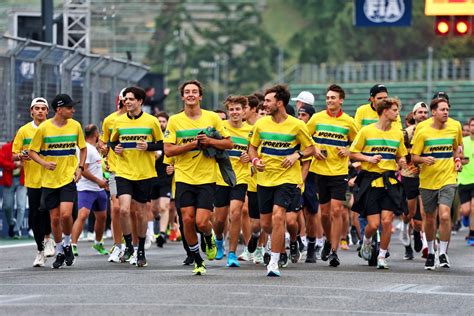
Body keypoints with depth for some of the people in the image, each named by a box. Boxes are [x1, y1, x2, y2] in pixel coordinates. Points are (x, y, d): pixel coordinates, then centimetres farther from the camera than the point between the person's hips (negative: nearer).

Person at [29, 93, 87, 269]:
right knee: (55, 218, 4)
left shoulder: (75, 126, 1)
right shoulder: (44, 128, -6)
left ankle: (67, 244, 8)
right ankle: (60, 252, 22)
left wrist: (80, 167, 1)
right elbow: (32, 151, 1)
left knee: (65, 214, -17)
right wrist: (44, 163, -17)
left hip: (69, 177, 0)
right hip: (49, 180, 0)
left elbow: (83, 148, 15)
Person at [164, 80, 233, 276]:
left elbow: (229, 143, 5)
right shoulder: (175, 121, 1)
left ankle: (209, 238, 27)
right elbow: (168, 150, -4)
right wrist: (191, 144, -15)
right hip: (184, 178, 1)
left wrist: (210, 141, -12)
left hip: (207, 178, -1)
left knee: (202, 222, -10)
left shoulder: (213, 118, 2)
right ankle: (197, 260, 14)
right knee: (188, 219, -5)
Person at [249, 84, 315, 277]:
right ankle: (281, 243, 41)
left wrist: (296, 155, -16)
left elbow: (311, 148, 3)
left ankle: (274, 263, -16)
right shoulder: (261, 124, 3)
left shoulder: (296, 125, -7)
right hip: (265, 179, 4)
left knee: (278, 217, -20)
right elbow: (253, 147, 17)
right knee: (265, 223, 7)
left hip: (287, 178, -4)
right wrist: (255, 160, -4)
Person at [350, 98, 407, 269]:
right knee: (373, 224, -6)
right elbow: (353, 153, 2)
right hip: (370, 181, -3)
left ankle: (382, 256, 7)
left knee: (387, 221, -9)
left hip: (389, 181, 3)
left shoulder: (397, 133, 9)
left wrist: (402, 161, -1)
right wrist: (368, 158, -14)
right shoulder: (366, 131, -3)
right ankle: (367, 240, 29)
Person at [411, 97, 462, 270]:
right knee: (430, 218, 10)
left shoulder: (454, 129, 4)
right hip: (427, 181, 0)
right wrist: (424, 159, -23)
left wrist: (457, 160, 6)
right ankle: (430, 252, 30)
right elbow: (414, 156, -3)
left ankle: (443, 253, -6)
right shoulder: (423, 132, -5)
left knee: (444, 215, -17)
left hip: (448, 179, 0)